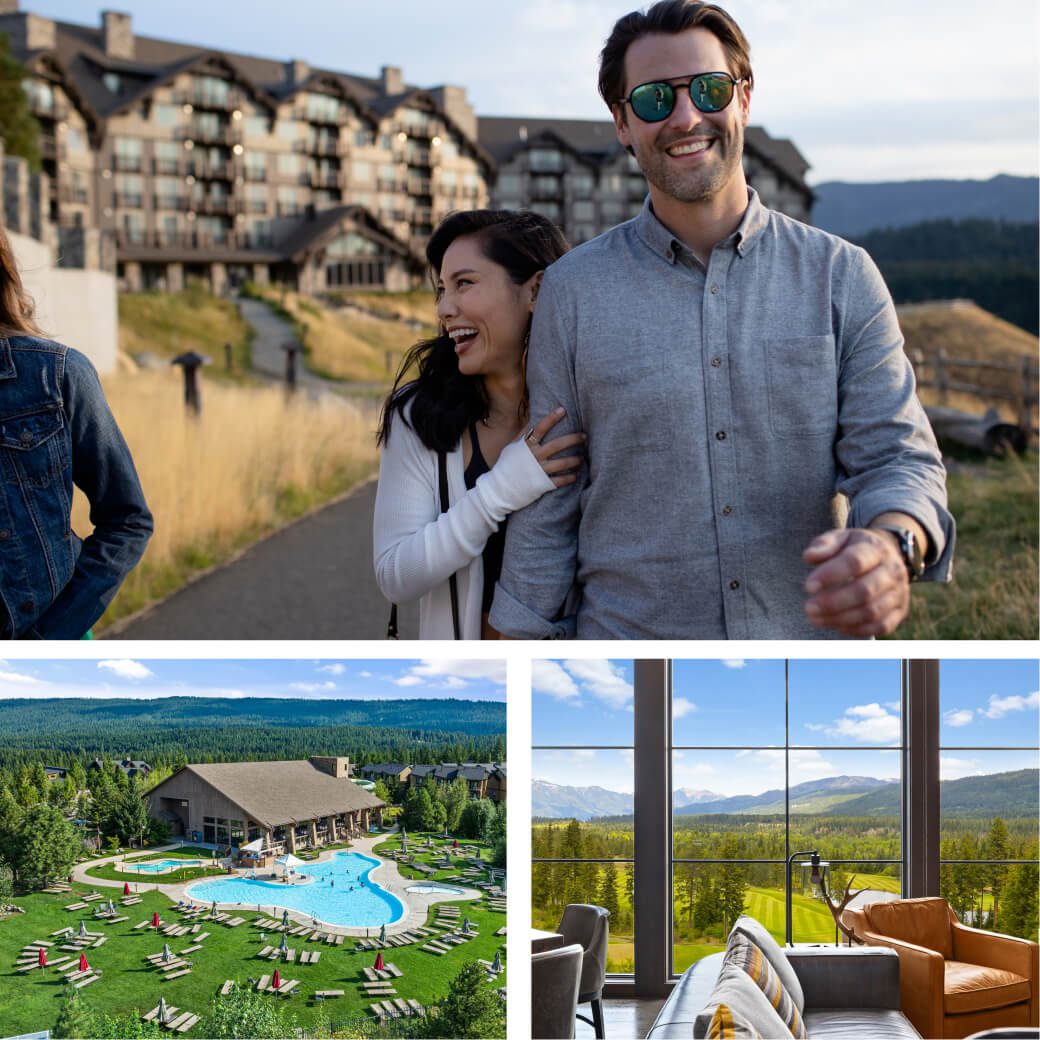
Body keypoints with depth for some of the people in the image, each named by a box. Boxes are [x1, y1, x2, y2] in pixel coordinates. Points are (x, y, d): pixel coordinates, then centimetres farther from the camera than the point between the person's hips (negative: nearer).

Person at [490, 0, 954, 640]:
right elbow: (546, 510, 2)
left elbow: (897, 456, -5)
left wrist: (891, 547, -27)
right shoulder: (573, 291, 0)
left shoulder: (842, 277, 0)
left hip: (812, 649, 1)